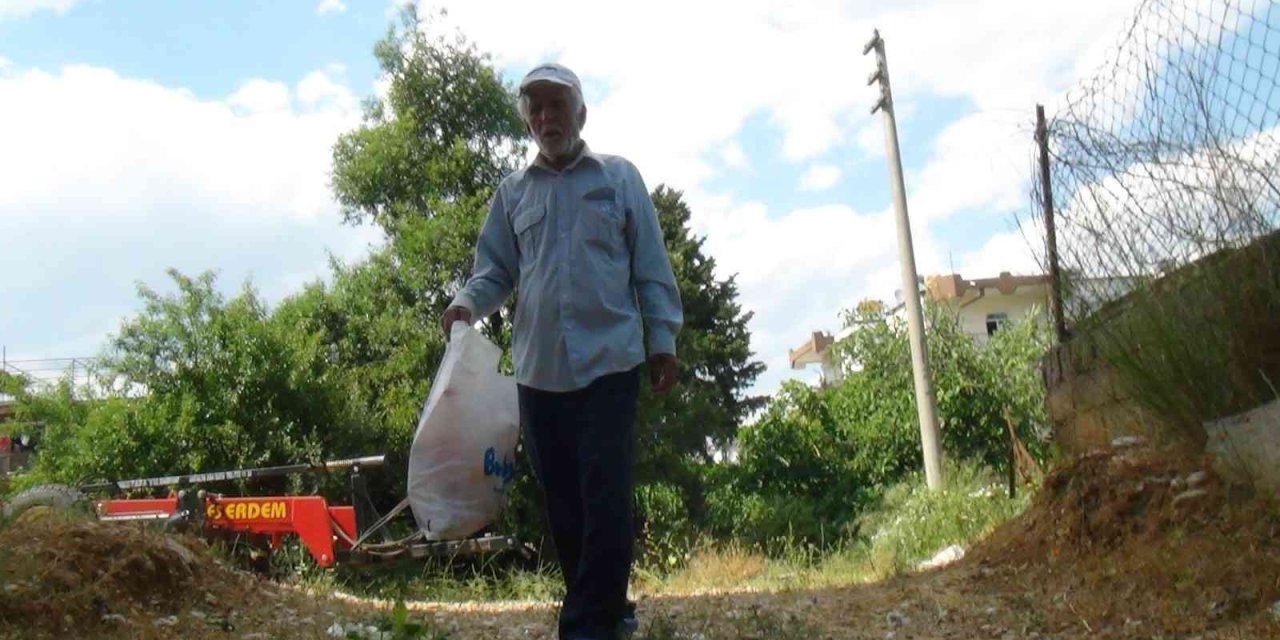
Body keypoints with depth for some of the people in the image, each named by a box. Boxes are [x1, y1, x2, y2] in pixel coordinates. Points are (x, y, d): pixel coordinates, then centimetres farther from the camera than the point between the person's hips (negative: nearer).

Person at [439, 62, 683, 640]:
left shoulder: (619, 177, 7)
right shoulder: (512, 192, 13)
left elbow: (650, 266, 5)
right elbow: (495, 269, 11)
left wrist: (662, 339, 0)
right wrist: (467, 301, -10)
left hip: (608, 362, -3)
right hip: (538, 369, 4)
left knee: (604, 498, -6)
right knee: (562, 502, 9)